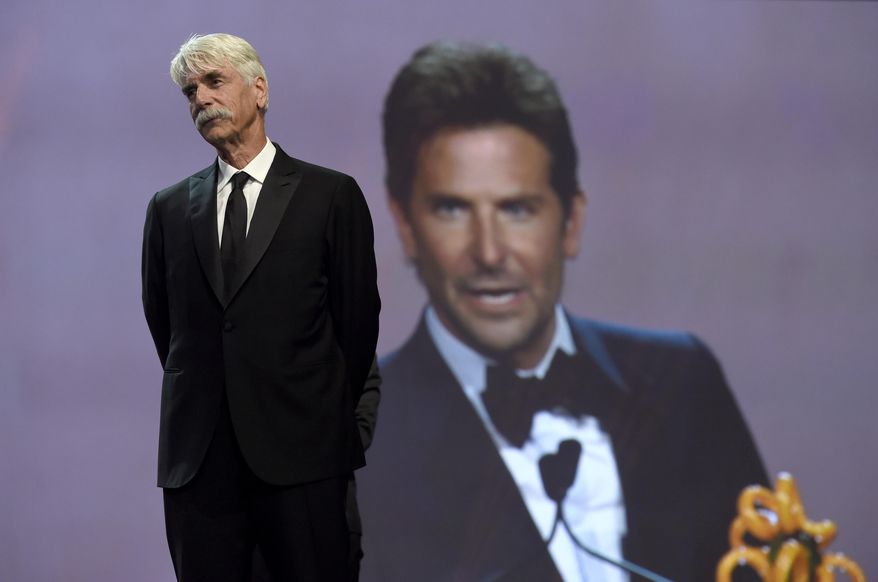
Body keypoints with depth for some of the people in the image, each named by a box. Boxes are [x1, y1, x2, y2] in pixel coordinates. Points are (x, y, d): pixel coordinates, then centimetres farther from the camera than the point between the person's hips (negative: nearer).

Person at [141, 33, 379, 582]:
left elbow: (358, 316, 6)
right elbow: (161, 319, 18)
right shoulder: (170, 208, 12)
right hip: (197, 455, 3)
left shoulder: (332, 194, 2)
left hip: (301, 453, -3)